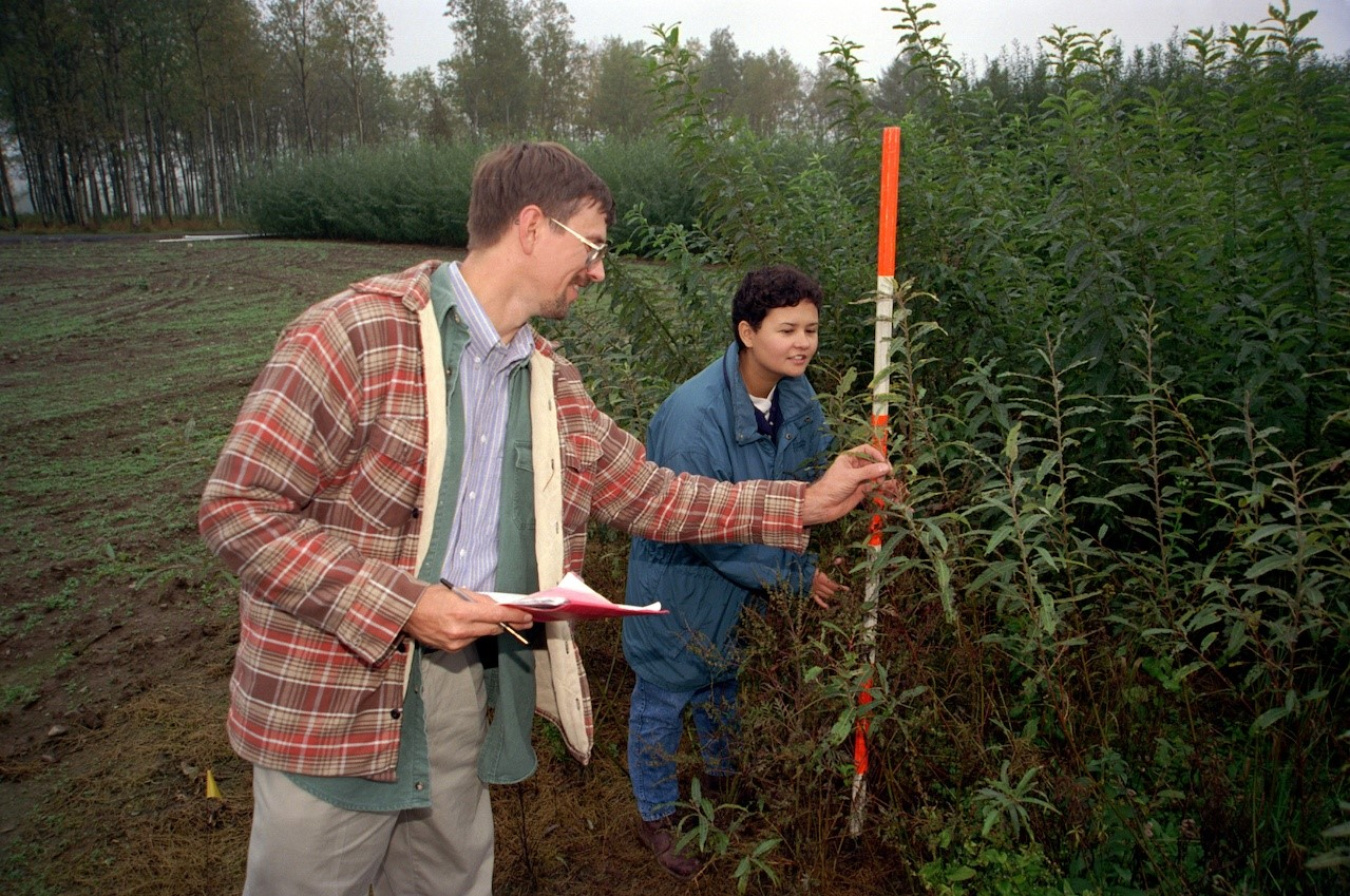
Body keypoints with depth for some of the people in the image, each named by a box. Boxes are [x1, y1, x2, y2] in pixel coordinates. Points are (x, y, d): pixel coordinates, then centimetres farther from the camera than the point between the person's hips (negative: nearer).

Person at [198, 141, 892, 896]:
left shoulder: (550, 380, 6)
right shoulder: (359, 333, -16)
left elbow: (647, 494, 9)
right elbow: (238, 510, -17)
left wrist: (805, 503, 5)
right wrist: (405, 607, -23)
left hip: (475, 686, 6)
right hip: (341, 704, -5)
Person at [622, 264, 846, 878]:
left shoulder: (795, 394, -12)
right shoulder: (693, 415, -35)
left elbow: (809, 472, 5)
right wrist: (797, 576, -23)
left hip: (744, 576, 7)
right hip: (680, 579, -6)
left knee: (723, 682, 27)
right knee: (664, 696, 13)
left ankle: (722, 777, 54)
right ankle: (655, 815, 36)